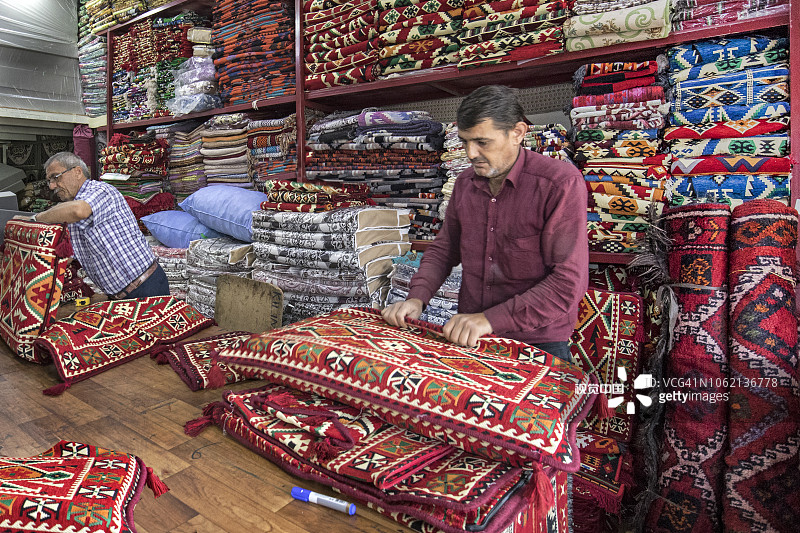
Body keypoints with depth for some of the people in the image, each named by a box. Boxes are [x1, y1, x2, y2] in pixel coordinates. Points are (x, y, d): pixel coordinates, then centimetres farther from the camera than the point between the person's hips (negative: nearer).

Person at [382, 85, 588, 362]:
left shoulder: (561, 183, -13)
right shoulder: (465, 182, 6)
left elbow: (569, 282, -18)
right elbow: (444, 248, 15)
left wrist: (491, 319, -24)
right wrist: (417, 297, -3)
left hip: (537, 344, -4)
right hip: (470, 337, 4)